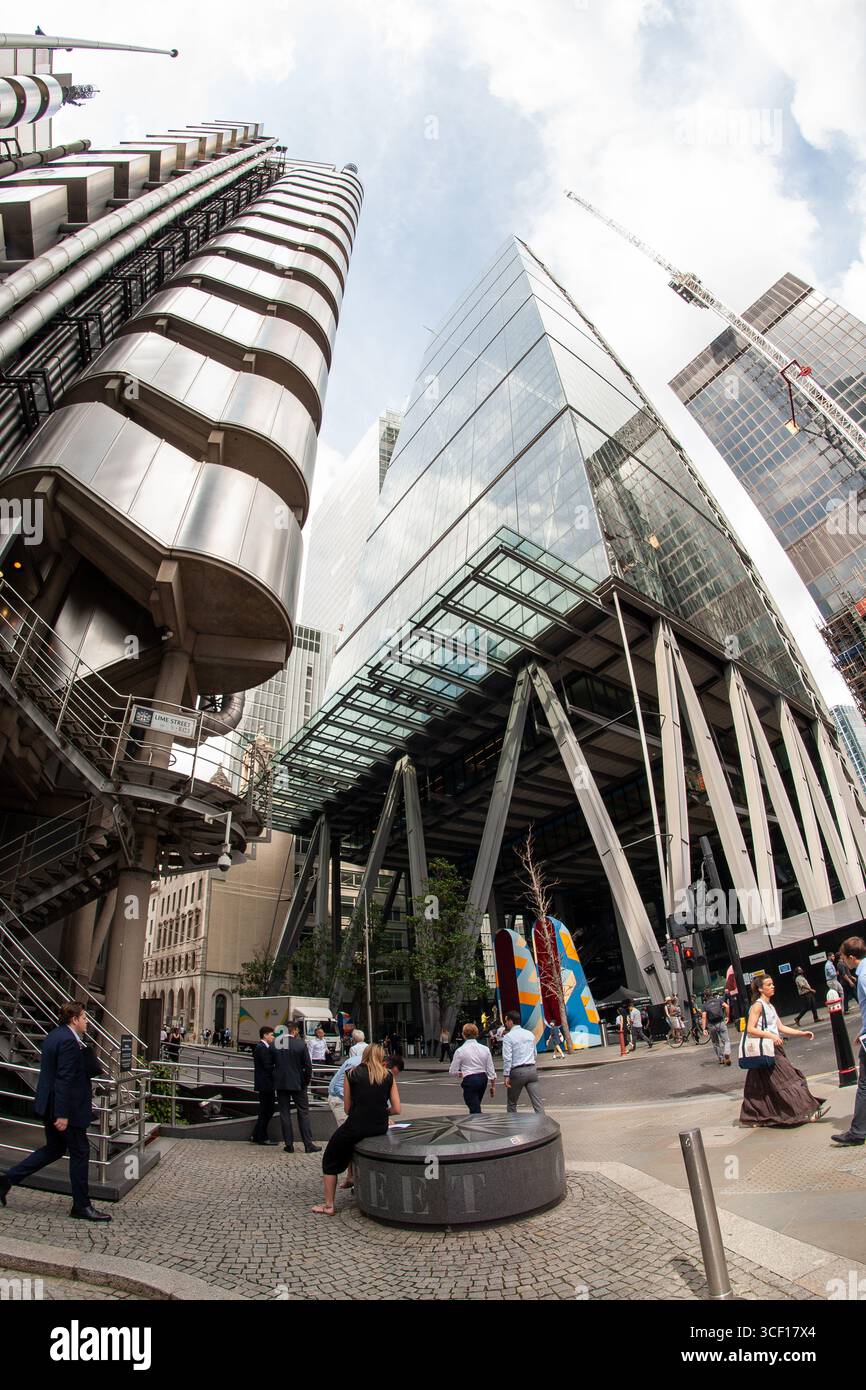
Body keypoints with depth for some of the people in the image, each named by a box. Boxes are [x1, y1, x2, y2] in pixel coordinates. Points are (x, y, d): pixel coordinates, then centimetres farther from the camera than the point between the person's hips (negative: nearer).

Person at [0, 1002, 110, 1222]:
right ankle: (82, 1206, 14)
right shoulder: (69, 1041, -23)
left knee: (53, 1149, 23)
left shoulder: (54, 1035, 8)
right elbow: (65, 1079, -25)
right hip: (66, 1106, -10)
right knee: (80, 1152, 3)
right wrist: (63, 1114, -23)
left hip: (49, 1104, 10)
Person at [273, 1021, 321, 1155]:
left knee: (284, 1113, 11)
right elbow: (308, 1066, -10)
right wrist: (306, 1081, 4)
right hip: (297, 1083, -3)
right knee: (303, 1113, 7)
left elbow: (271, 1064, 4)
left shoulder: (275, 1044, -3)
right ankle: (308, 1145, 10)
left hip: (280, 1083, 3)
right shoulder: (300, 1044, -13)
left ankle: (289, 1145, 14)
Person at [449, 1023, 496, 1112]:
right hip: (483, 1079, 5)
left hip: (469, 1081, -5)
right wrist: (493, 1086, 13)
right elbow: (491, 1070, 4)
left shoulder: (460, 1051, -8)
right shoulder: (485, 1049, 1)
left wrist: (460, 1073, 17)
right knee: (476, 1106, 24)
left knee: (475, 1110, -2)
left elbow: (452, 1072, -3)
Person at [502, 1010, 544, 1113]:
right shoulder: (530, 1034, 11)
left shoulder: (508, 1037, -7)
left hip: (517, 1072, -4)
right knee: (537, 1101, 0)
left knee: (511, 1103, 14)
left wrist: (506, 1075, -10)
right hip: (532, 1069, 4)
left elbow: (507, 1058, -13)